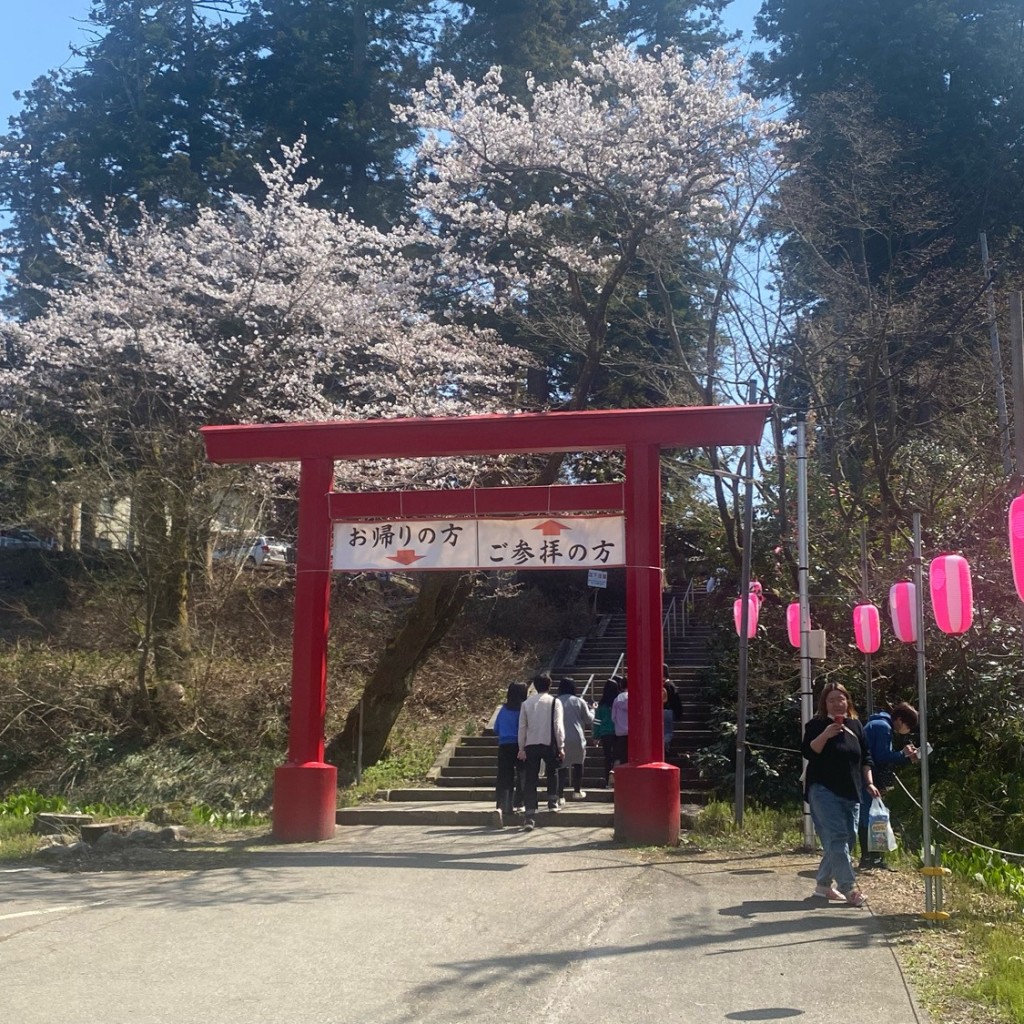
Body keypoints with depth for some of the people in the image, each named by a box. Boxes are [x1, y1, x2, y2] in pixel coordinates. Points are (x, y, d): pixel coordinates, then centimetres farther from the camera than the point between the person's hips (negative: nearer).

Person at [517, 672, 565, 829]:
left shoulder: (527, 703, 4)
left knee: (530, 779, 2)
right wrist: (561, 746, 0)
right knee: (552, 772, 25)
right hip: (549, 744, -2)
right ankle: (552, 801, 21)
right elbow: (558, 726, -6)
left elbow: (522, 727, 4)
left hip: (531, 745, 2)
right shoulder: (554, 702, -4)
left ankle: (529, 816, -4)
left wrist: (521, 748, 9)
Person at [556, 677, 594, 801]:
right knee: (578, 763, 20)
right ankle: (577, 791, 22)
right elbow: (589, 719, 7)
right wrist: (592, 710, 26)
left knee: (562, 765, 3)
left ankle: (560, 795, -5)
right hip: (577, 738, 0)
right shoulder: (579, 702, 0)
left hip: (561, 739, 0)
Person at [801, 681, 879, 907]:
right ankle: (849, 888, -15)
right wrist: (825, 735, -25)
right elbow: (808, 752, -11)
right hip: (824, 790, -6)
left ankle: (823, 884, 18)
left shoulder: (855, 725, 14)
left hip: (851, 792, 6)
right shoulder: (817, 725, -1)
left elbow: (866, 757, 18)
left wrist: (869, 782, 9)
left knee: (849, 838, 6)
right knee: (837, 837, -14)